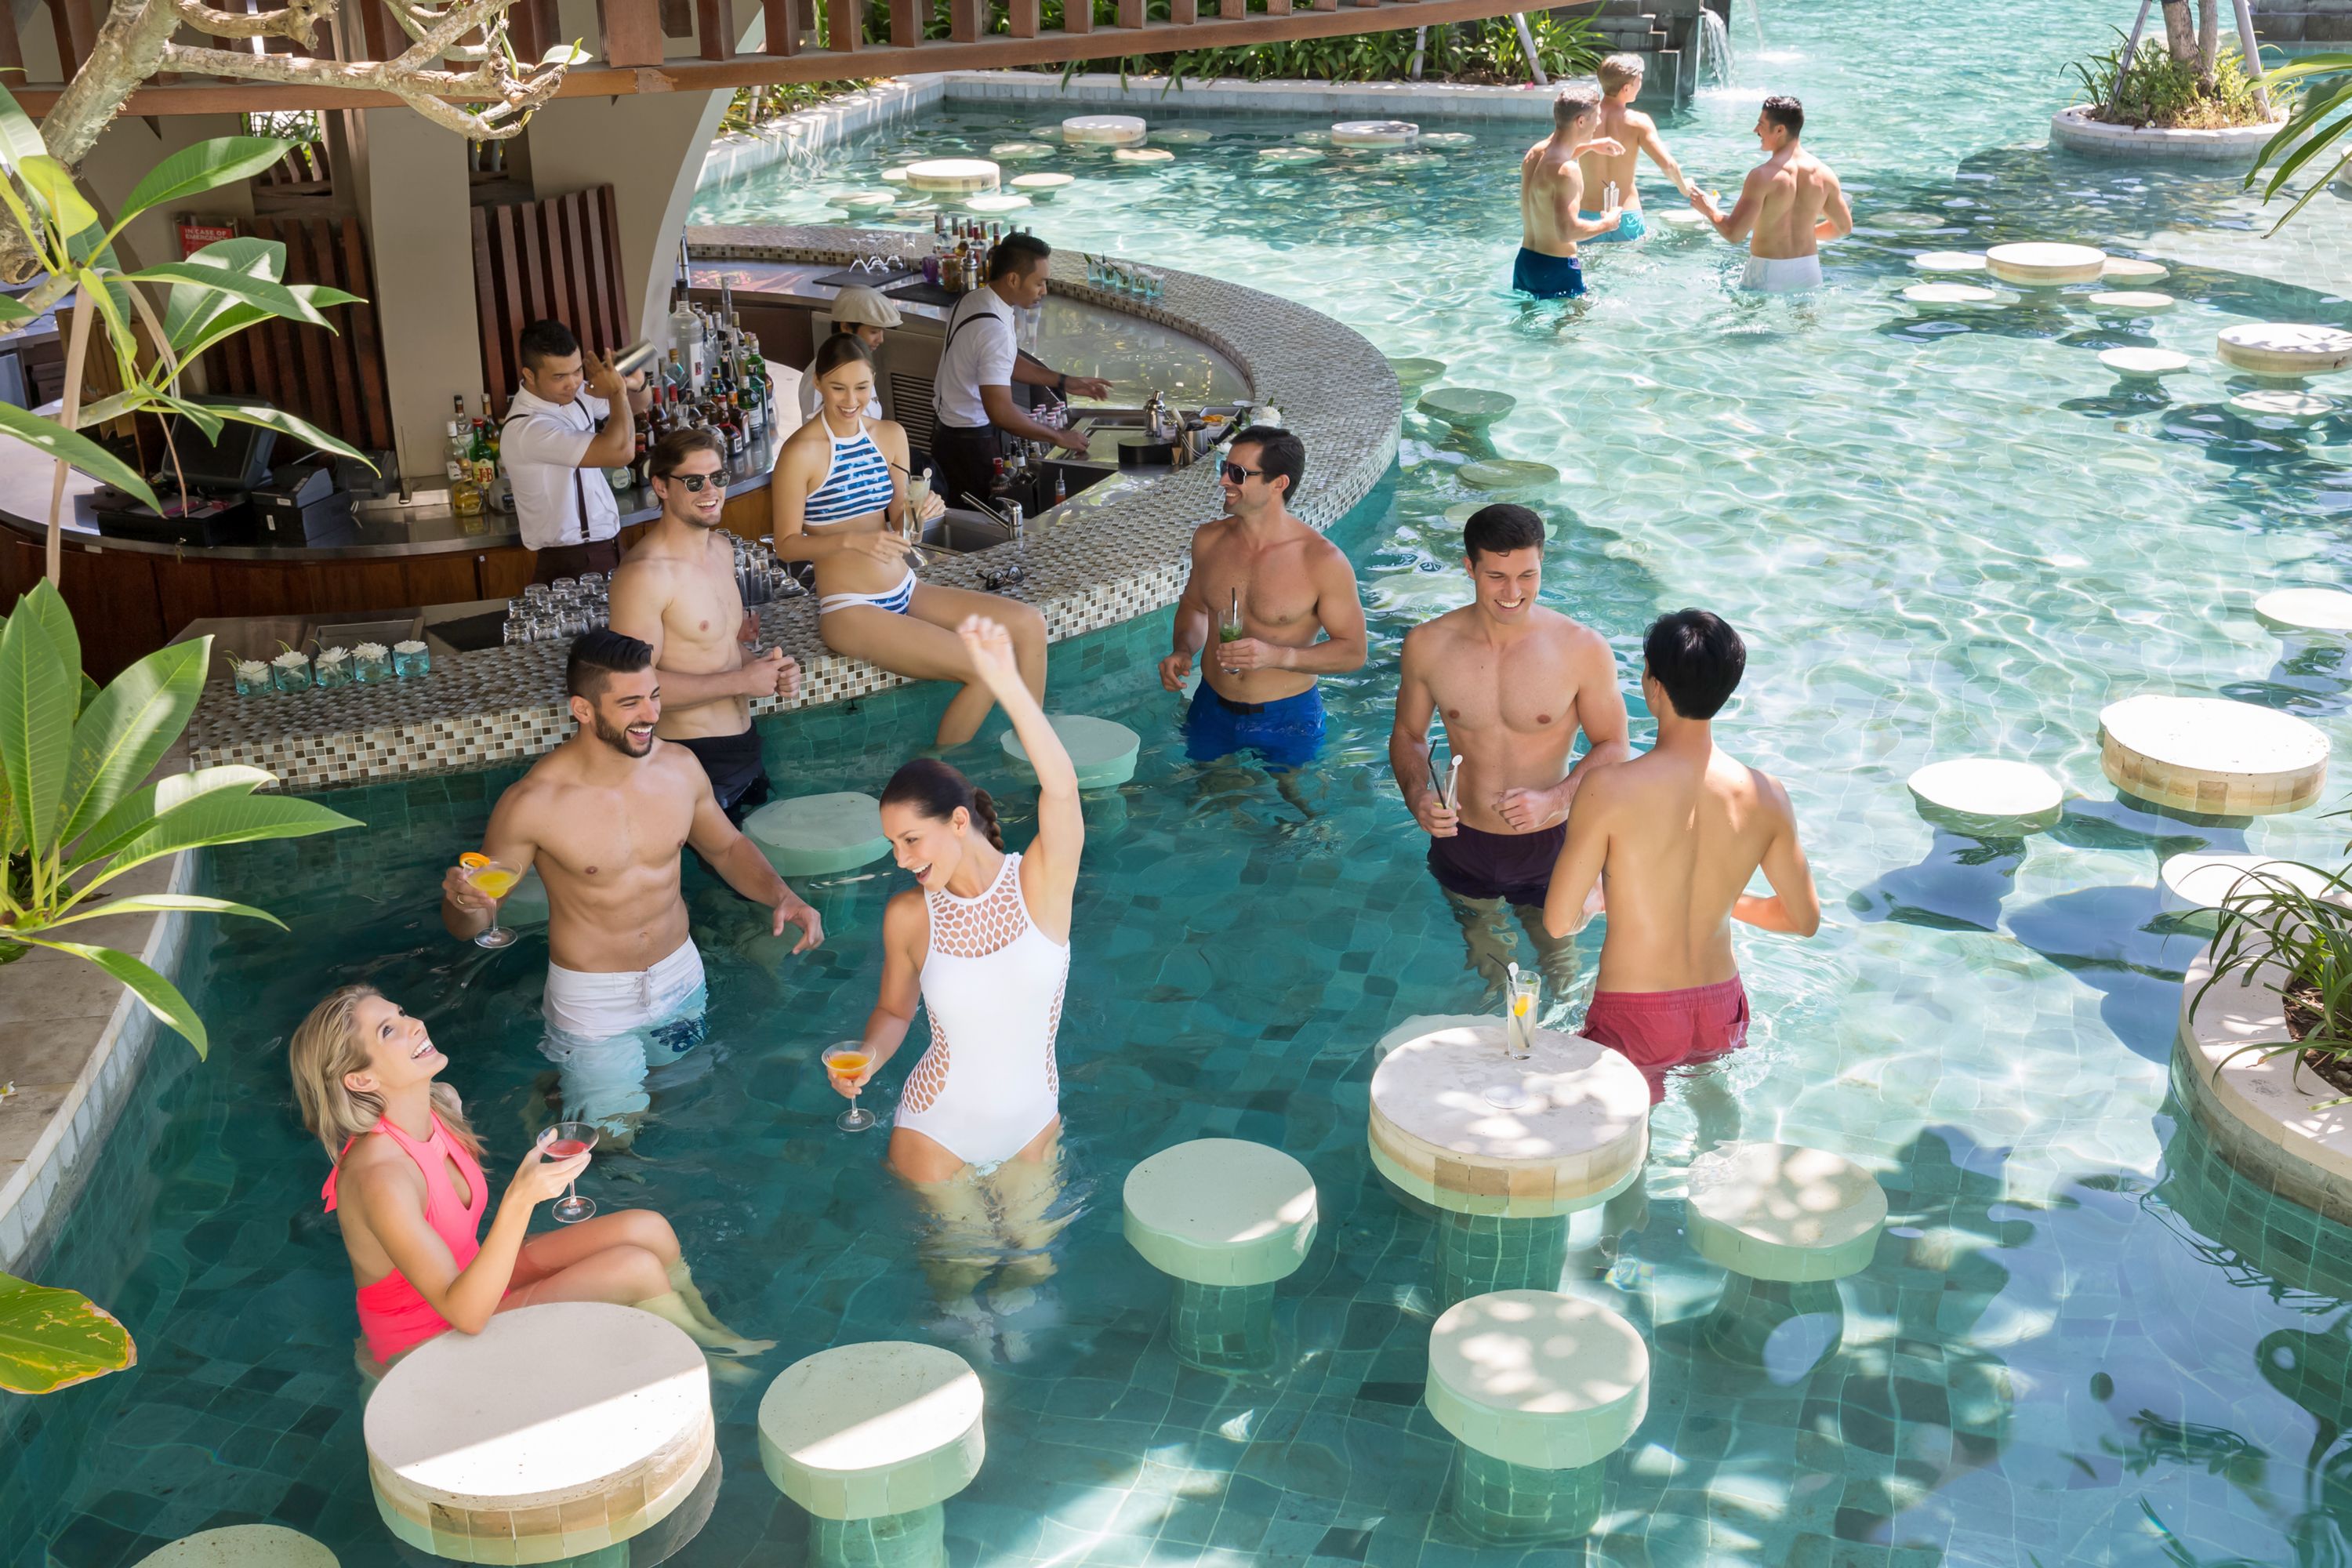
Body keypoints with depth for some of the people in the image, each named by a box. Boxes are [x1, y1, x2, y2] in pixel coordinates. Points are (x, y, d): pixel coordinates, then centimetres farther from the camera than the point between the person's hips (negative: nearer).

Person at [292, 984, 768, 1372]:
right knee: (636, 1269, -15)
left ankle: (709, 1328, 22)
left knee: (649, 1230, -4)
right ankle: (708, 1353, 15)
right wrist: (520, 1199, -47)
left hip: (470, 1283, 8)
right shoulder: (377, 1177, -34)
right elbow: (464, 1314, -37)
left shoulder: (442, 1104, -6)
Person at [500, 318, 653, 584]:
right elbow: (621, 452, -34)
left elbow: (641, 405, 17)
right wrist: (617, 390, -18)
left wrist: (636, 384, -7)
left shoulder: (574, 394, 0)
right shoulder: (526, 429, -26)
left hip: (607, 548, 8)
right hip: (574, 565, -8)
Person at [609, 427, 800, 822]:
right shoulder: (645, 574, -20)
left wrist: (767, 667, -1)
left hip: (745, 746, 9)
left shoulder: (721, 549, 10)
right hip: (692, 758, -9)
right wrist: (741, 681, -20)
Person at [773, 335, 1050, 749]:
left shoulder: (890, 435, 7)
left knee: (1029, 625, -5)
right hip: (849, 608, -7)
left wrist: (920, 513, -11)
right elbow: (786, 543, -12)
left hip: (905, 591, 7)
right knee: (983, 671, -21)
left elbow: (899, 524, 12)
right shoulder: (801, 452, -14)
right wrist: (852, 540, -26)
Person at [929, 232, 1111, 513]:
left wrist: (1064, 382, 11)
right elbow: (1001, 412, -31)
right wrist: (1057, 437, -20)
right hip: (971, 443, -9)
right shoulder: (994, 330, -29)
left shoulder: (973, 301, 2)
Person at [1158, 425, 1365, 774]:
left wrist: (1279, 656, -27)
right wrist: (1184, 651, -6)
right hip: (1212, 709, 4)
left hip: (1287, 718, -4)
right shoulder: (1208, 539, -4)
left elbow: (1353, 652, -14)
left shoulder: (1323, 560, -19)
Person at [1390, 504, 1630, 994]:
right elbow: (1408, 734, 3)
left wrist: (1555, 798, -25)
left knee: (1557, 959, 20)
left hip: (1549, 846, -2)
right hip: (1462, 846, 2)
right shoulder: (1428, 644, -13)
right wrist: (1418, 797, -17)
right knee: (1482, 953, 28)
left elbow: (1612, 746, -8)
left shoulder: (1582, 649, -19)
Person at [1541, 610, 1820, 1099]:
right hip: (1722, 1013, 5)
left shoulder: (1609, 789, -20)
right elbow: (1805, 919, 4)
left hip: (1636, 1020, -5)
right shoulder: (1766, 796, -8)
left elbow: (1558, 921, -14)